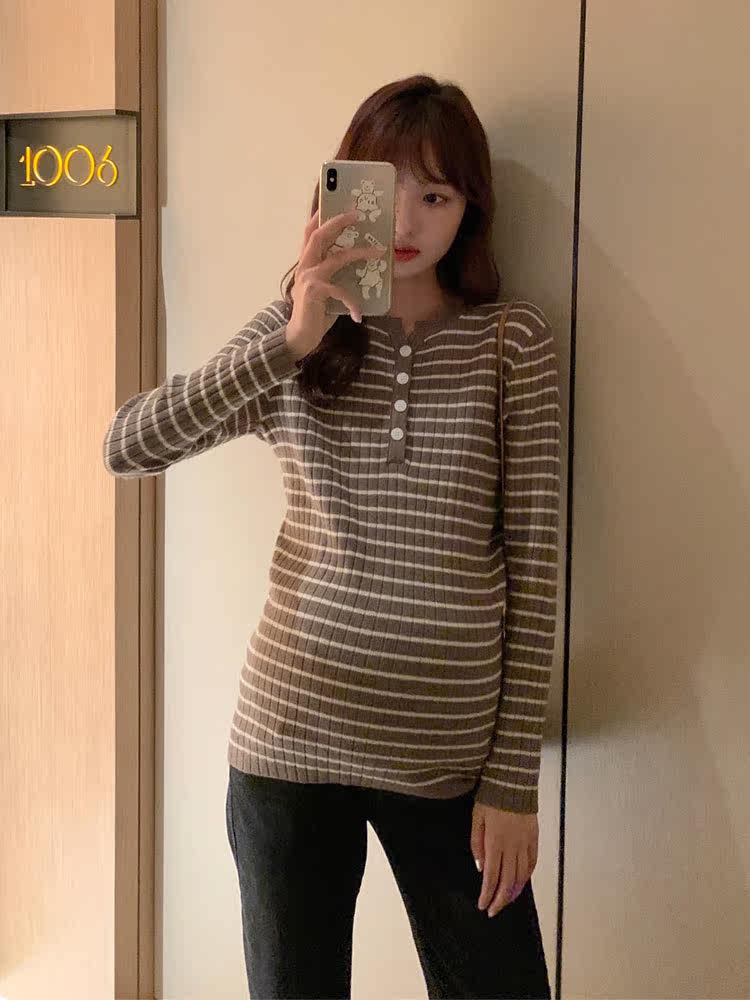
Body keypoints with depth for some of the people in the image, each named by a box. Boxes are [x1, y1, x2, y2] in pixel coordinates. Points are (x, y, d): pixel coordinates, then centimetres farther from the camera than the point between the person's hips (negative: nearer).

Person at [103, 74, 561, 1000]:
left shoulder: (515, 338, -2)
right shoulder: (293, 332, 2)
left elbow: (533, 560, -3)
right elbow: (125, 446, -10)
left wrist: (515, 776, -5)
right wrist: (293, 341, -20)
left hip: (449, 750, -1)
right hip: (290, 736, 1)